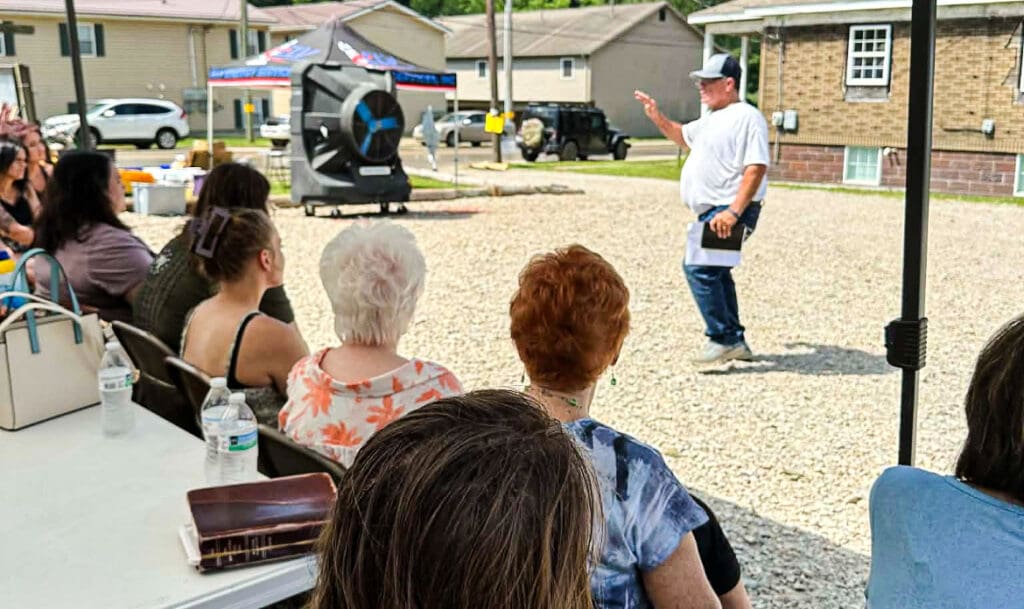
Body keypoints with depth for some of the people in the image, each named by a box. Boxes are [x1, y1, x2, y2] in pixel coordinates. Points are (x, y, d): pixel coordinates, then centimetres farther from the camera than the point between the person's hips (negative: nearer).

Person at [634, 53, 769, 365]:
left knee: (699, 268, -18)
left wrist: (734, 212, -31)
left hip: (729, 211, -11)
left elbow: (756, 168, -23)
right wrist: (657, 117, 21)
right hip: (713, 211, 11)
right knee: (715, 271, 19)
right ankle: (734, 341, 30)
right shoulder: (713, 119, 17)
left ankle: (723, 339, -11)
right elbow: (684, 137, 37)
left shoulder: (747, 117, -14)